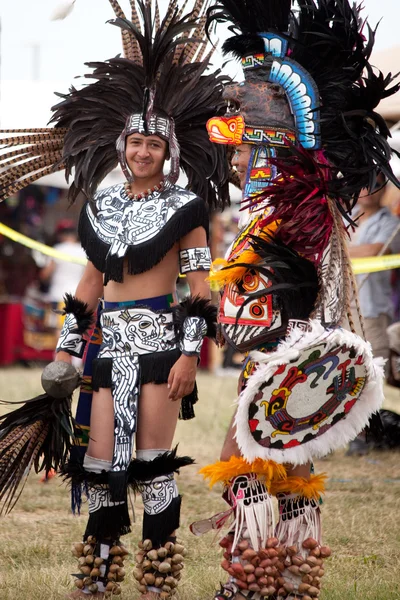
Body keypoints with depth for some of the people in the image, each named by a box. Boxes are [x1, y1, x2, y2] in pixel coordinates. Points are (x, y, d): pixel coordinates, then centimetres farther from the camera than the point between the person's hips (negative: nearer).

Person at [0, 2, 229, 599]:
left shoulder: (183, 207, 0)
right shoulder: (103, 204, 13)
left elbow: (200, 287, -3)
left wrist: (189, 353, -10)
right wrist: (67, 348, 13)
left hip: (159, 336, -4)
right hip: (110, 340, 5)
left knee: (153, 460, -3)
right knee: (99, 459, 2)